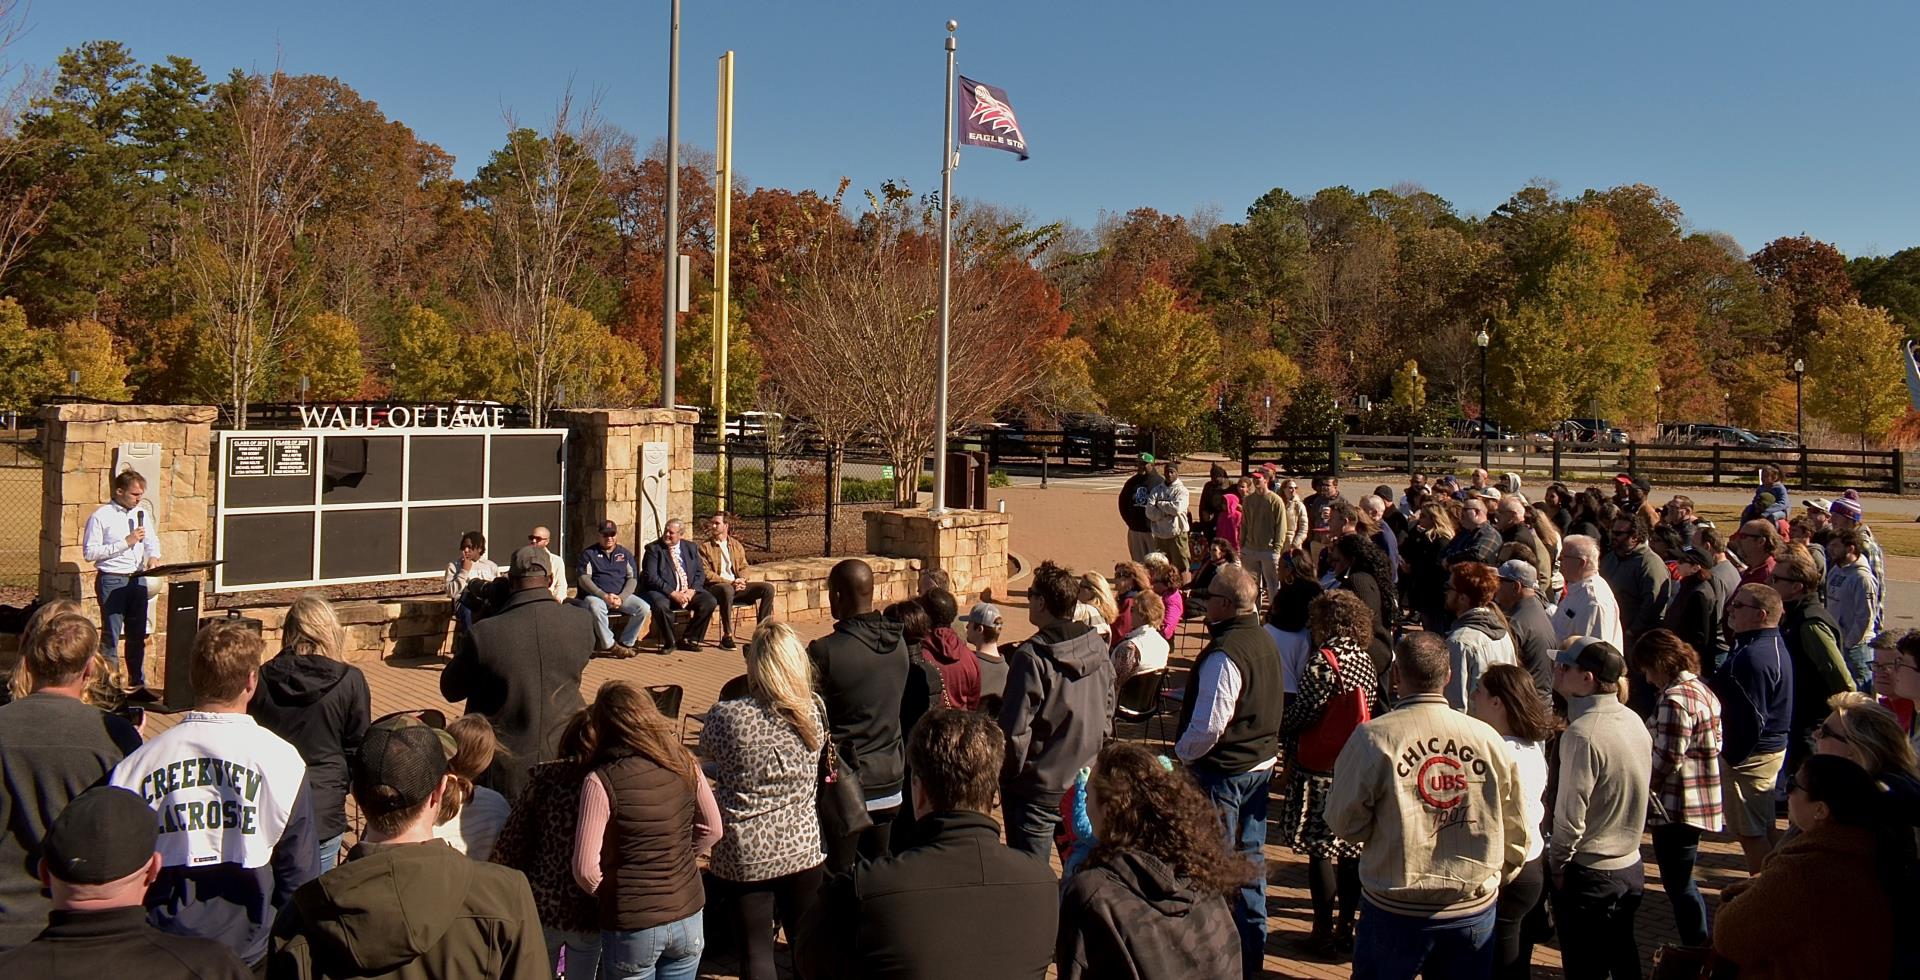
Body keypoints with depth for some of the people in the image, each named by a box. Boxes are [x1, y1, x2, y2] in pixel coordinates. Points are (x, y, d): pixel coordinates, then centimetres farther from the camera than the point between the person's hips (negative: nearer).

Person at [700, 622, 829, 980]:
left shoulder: (728, 716, -17)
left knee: (756, 949, 11)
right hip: (803, 849, 2)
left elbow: (706, 753, 4)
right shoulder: (816, 711, -7)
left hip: (745, 855, -2)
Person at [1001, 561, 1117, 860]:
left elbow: (1015, 727, -17)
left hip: (1038, 788, -6)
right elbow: (1108, 715, 10)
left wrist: (1007, 777, -4)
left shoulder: (1032, 656, -19)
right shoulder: (1098, 648, 1)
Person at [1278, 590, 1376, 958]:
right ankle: (1347, 926, 24)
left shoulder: (1322, 661, -18)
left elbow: (1298, 716, -15)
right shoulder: (1365, 660, 3)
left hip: (1320, 770, -7)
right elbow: (1367, 709, 10)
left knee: (1320, 851, 3)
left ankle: (1324, 931, 10)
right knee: (1350, 847, 14)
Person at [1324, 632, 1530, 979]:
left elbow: (1345, 822, -9)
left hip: (1396, 911, -2)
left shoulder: (1373, 737, -15)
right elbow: (1517, 831, 3)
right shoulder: (1488, 738, -6)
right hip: (1476, 911, 2)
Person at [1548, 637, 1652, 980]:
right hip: (1631, 867, 8)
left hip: (1588, 875, -8)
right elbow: (1639, 791, 10)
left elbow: (1570, 818, -23)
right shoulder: (1634, 721, 1)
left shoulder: (1582, 733, -24)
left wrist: (1556, 864, -8)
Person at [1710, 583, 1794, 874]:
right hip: (1772, 748, 11)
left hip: (1750, 755, -11)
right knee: (1763, 827, 20)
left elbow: (1750, 719, -26)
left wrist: (1731, 758, -18)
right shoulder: (1774, 645, 9)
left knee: (1751, 832, 1)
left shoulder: (1752, 657, -25)